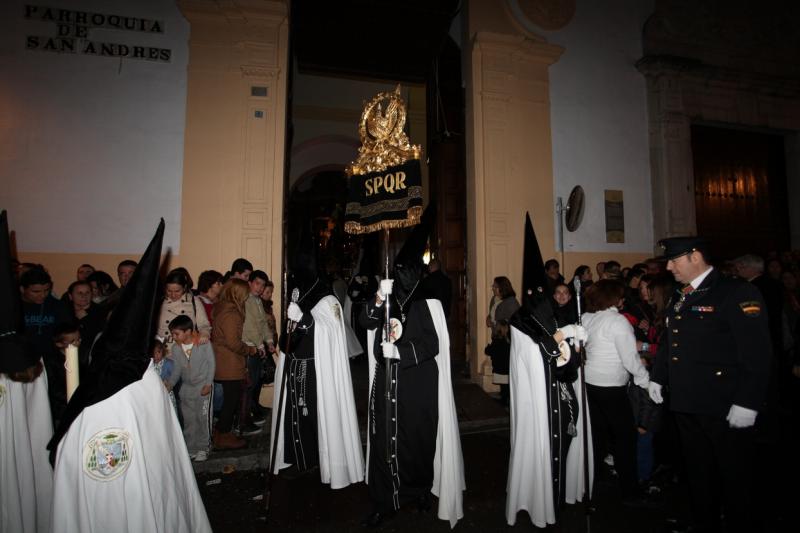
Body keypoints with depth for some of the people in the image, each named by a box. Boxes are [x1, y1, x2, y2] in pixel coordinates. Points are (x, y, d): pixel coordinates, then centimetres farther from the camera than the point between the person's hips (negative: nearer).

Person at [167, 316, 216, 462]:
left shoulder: (204, 344, -17)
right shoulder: (176, 348, -4)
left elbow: (211, 364, -11)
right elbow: (177, 369, 1)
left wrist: (208, 384, -13)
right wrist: (170, 383, -14)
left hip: (203, 386, -4)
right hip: (186, 387, 5)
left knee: (203, 417, 0)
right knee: (188, 419, 11)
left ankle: (202, 448, 15)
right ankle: (190, 448, 25)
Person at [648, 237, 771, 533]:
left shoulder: (738, 293, -11)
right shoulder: (678, 298, 12)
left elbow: (757, 352, -16)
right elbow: (667, 342, 20)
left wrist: (747, 403, -19)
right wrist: (657, 377, 15)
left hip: (724, 407, -7)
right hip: (685, 403, 7)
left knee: (735, 478, 9)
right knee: (698, 473, 18)